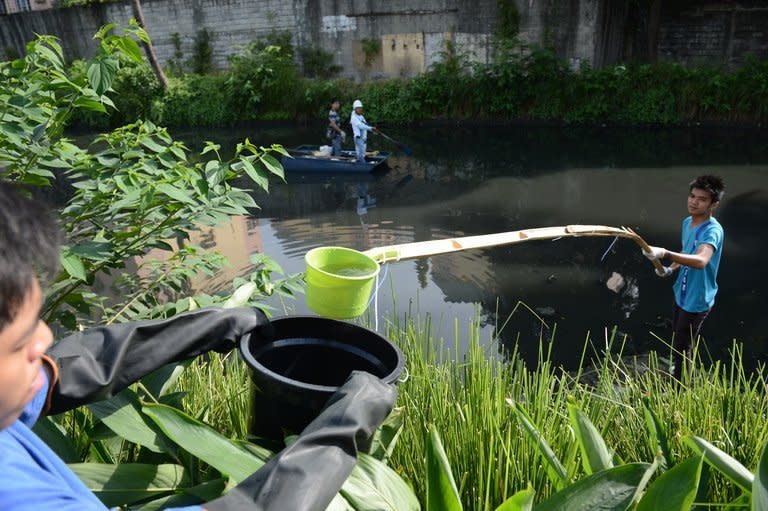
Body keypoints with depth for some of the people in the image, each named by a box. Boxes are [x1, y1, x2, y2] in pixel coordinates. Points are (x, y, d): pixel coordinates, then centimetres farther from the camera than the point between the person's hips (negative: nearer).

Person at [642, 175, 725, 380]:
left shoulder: (713, 230, -27)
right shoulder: (687, 222, 1)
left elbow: (701, 260, -47)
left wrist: (665, 254, -59)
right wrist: (671, 268, 0)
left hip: (697, 300, -9)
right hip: (682, 293, 9)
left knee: (681, 349, 3)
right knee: (677, 338, 28)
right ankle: (677, 372, 52)